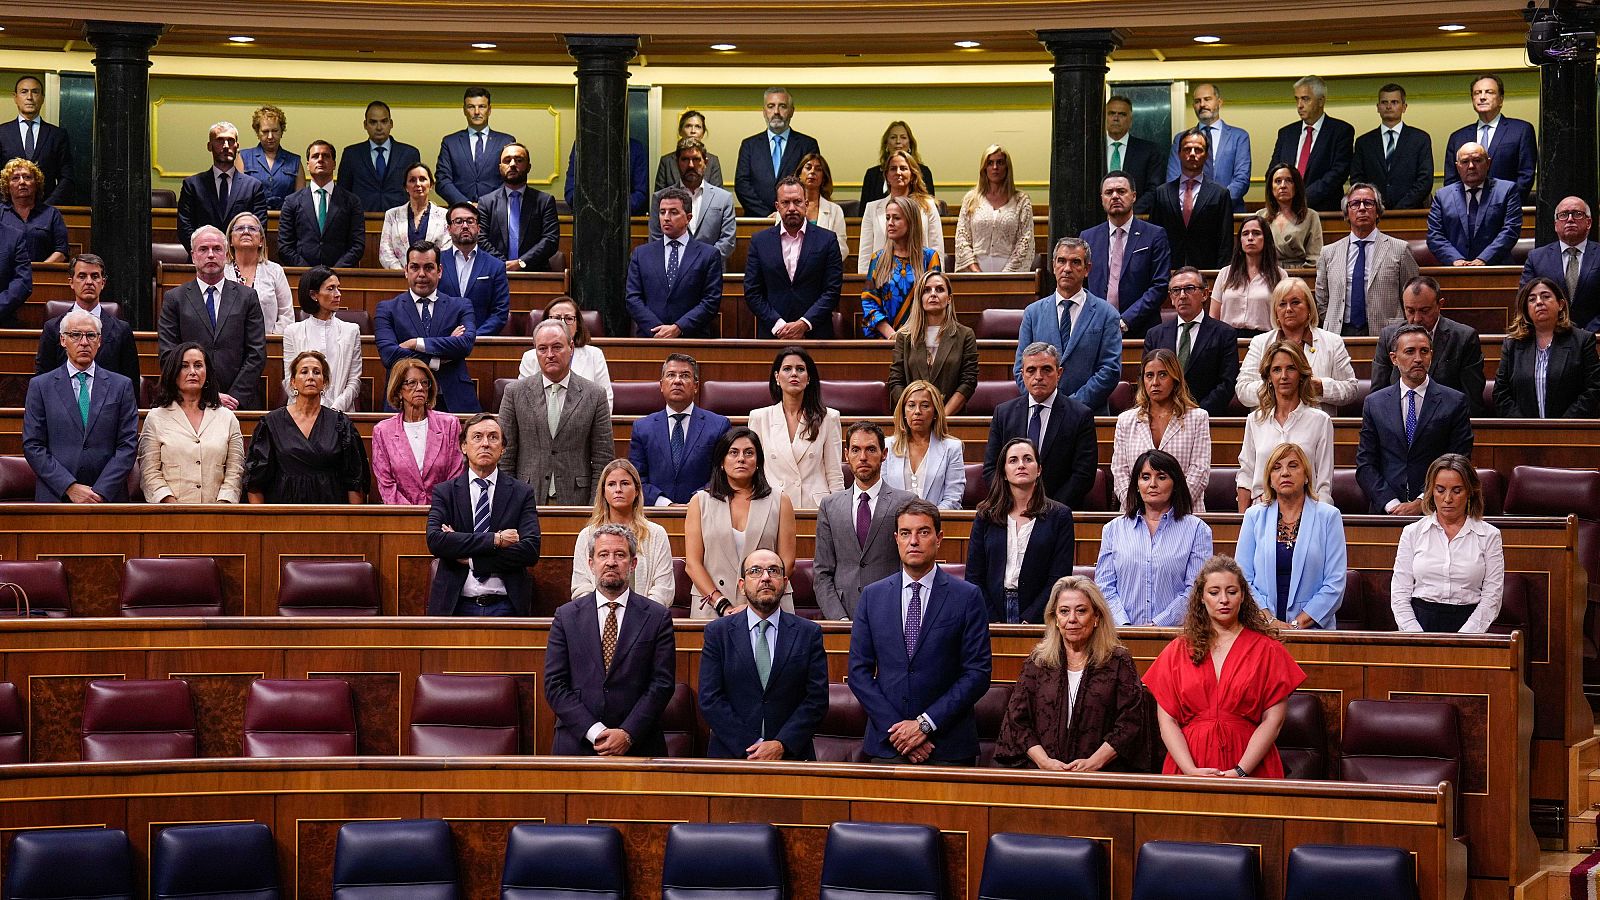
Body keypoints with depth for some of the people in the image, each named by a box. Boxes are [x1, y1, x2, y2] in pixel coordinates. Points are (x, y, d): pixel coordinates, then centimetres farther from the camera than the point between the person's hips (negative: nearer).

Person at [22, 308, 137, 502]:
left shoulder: (121, 386, 7)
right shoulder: (40, 386, 5)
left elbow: (128, 445, 2)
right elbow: (32, 446, 0)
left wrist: (101, 492, -10)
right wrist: (70, 488, -11)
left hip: (108, 498, 1)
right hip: (55, 498, -1)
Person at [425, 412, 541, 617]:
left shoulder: (522, 494, 8)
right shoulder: (444, 492, 9)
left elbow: (531, 550, -4)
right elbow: (435, 540, -8)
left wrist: (472, 559, -7)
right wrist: (495, 539, -12)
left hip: (506, 606, 0)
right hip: (457, 606, 0)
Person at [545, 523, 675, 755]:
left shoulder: (657, 617, 3)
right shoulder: (566, 616, 5)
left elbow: (662, 683, -3)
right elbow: (555, 685, -1)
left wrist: (628, 734, -13)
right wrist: (594, 732, -11)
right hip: (577, 743, 0)